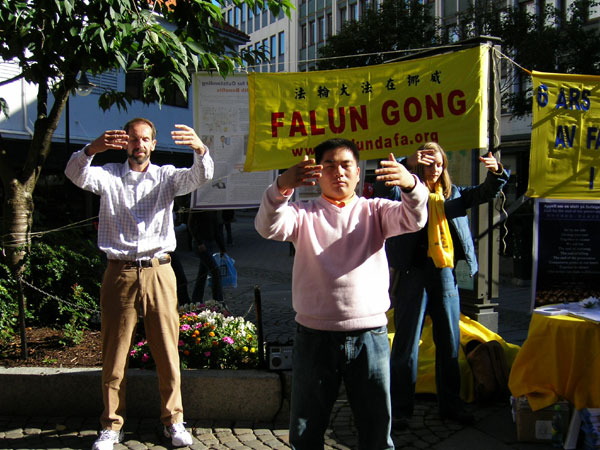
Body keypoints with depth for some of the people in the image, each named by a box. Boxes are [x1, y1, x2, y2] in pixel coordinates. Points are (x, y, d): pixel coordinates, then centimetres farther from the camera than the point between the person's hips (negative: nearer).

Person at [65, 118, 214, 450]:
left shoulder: (166, 176, 10)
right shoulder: (108, 175, 8)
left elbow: (200, 176, -7)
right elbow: (76, 174, -11)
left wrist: (200, 149, -30)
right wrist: (92, 149, -33)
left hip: (158, 273, 1)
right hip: (119, 273, 0)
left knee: (167, 350, 5)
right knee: (114, 354, 5)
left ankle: (173, 420, 20)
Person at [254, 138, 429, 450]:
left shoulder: (374, 210, 8)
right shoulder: (305, 214, 5)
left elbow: (413, 220, -10)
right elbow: (268, 227, -14)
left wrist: (411, 185, -33)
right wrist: (281, 187, -34)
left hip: (370, 336, 1)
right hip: (314, 337, 0)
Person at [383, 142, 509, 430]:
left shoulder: (452, 194, 14)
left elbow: (485, 193, 12)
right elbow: (384, 190, -21)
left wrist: (496, 173, -8)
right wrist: (407, 165, -34)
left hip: (445, 275, 6)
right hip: (413, 274, -5)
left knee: (449, 342, 14)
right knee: (406, 343, 2)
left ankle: (450, 404, 29)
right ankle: (400, 409, 13)